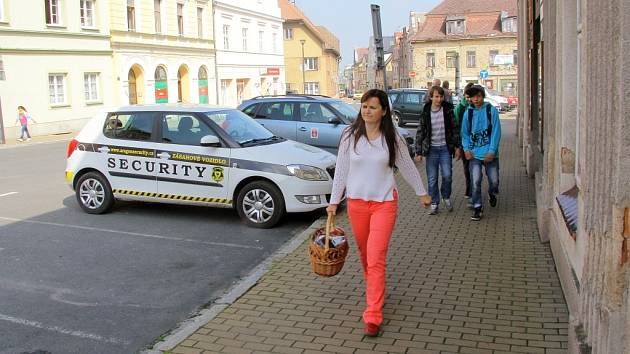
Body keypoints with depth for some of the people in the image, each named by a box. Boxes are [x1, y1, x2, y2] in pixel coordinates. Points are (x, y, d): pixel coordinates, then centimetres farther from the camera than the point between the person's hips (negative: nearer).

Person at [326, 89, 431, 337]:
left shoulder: (392, 138, -3)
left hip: (384, 202, -2)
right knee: (364, 253, 16)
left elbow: (407, 167, 8)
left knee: (376, 258, -8)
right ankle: (374, 288, 45)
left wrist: (421, 193, 16)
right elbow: (341, 170, 3)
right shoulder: (350, 136, -2)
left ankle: (373, 316, -4)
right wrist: (334, 201, 4)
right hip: (356, 202, 2)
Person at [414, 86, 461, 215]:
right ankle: (434, 203, 15)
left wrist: (457, 147, 3)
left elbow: (454, 129, 6)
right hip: (431, 149, 0)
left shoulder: (448, 110, 0)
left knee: (447, 175, -5)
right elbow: (420, 132, 1)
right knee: (432, 179, 2)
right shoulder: (425, 112, -2)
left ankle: (446, 197, 21)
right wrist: (418, 152, -1)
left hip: (445, 147, 0)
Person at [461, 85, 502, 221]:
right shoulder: (468, 113, 4)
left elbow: (496, 132, -5)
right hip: (474, 153, 1)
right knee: (475, 182, -5)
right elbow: (465, 133, 10)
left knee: (494, 180, 8)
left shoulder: (491, 110, -3)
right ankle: (477, 208, 9)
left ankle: (492, 194, 41)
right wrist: (466, 149, -4)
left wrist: (492, 151, -13)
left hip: (490, 153, -1)